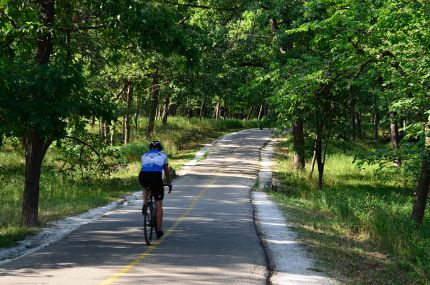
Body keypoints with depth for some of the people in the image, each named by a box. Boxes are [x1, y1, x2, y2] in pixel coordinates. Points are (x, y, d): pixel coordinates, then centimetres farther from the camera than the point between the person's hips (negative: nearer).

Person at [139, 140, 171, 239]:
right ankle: (159, 230, 9)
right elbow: (166, 171, 37)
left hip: (143, 176, 2)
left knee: (146, 188, 40)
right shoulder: (163, 155, 27)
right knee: (159, 206, 8)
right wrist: (168, 182, 53)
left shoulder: (144, 156, 29)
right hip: (156, 177, -2)